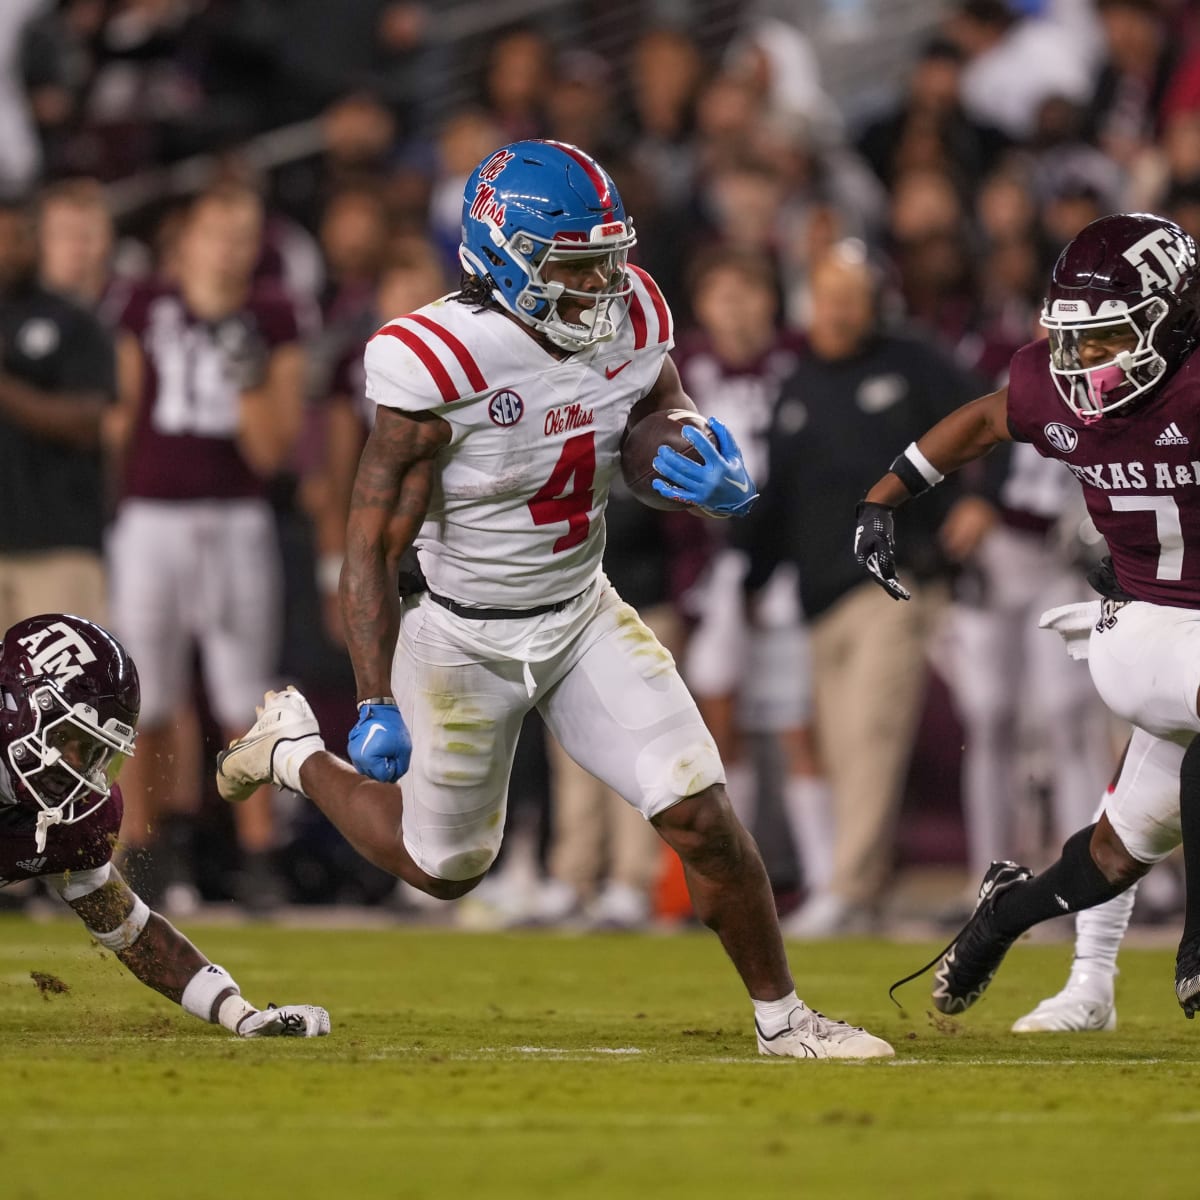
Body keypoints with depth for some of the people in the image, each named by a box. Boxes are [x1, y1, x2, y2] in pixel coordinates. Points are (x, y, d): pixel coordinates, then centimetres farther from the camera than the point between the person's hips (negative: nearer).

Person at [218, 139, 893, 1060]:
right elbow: (372, 549, -22)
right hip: (467, 639, -4)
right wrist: (377, 703, -26)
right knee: (446, 868, 15)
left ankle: (781, 1017, 11)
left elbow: (671, 456, 5)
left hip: (585, 616, 4)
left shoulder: (633, 322, -11)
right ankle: (295, 750, 41)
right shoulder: (443, 367, -28)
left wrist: (723, 489, -20)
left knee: (701, 817, -7)